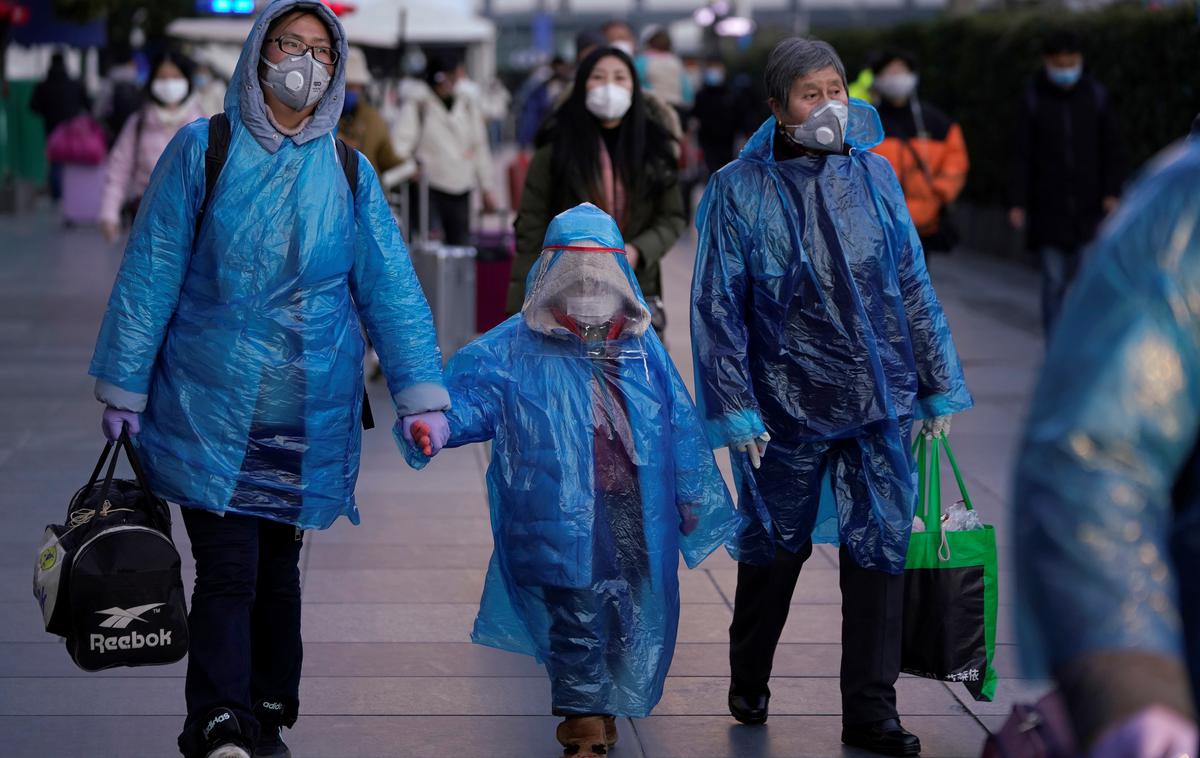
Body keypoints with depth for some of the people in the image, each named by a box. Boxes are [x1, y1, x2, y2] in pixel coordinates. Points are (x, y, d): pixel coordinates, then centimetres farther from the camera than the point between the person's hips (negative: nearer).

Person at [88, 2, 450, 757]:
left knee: (278, 567, 11)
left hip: (308, 415, 3)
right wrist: (123, 389, -1)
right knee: (227, 569, -11)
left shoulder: (349, 172, 6)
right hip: (210, 406, -3)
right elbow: (150, 273, 0)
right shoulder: (202, 150, -2)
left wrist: (422, 396, -2)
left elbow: (392, 289, 4)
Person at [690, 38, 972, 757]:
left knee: (880, 546, 3)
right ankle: (749, 686, 34)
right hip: (787, 403, -2)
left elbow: (913, 286, 8)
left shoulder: (874, 175, 3)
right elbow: (718, 307, -5)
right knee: (776, 546, 13)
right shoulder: (740, 189, -5)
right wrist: (736, 408, -10)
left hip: (879, 401, 2)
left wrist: (938, 385, 9)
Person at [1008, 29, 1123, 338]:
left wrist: (1111, 192, -2)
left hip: (1089, 207, 1)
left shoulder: (1096, 95, 3)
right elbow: (1021, 156, 1)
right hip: (1048, 207, -1)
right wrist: (1017, 202, -4)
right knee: (1054, 280, -1)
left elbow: (1113, 150, 7)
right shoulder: (1033, 100, 0)